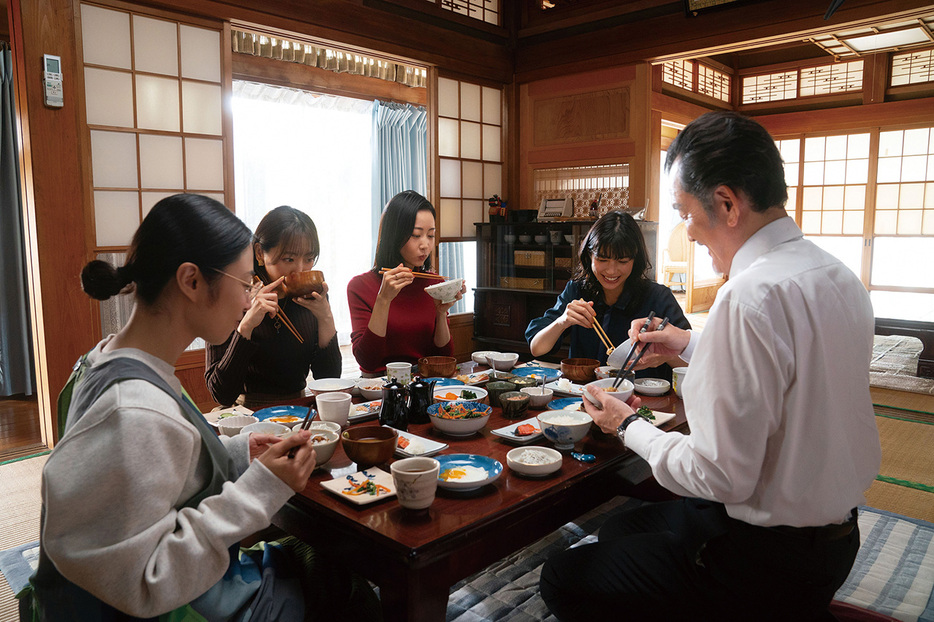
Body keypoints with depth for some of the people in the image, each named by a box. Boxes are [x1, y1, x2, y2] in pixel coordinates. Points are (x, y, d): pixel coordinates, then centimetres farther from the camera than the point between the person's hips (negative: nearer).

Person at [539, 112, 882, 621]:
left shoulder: (752, 296, -29)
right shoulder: (840, 278, 2)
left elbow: (721, 477, -27)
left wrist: (630, 427, -11)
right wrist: (693, 346, 18)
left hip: (765, 564, -9)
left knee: (563, 578, 2)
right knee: (620, 528, 24)